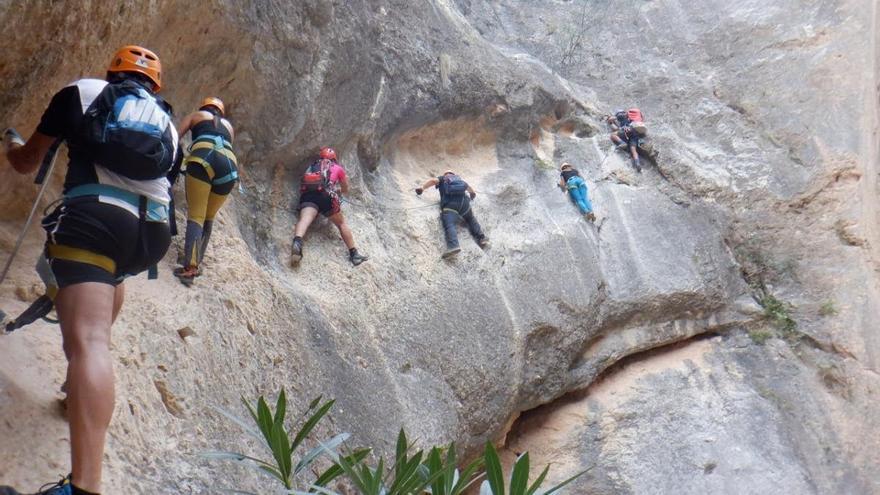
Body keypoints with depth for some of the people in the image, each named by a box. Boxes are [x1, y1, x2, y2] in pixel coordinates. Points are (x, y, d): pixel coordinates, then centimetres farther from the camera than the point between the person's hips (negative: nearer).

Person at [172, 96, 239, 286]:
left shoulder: (196, 115, 27)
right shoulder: (228, 126, 37)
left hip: (204, 158, -4)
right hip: (229, 164, 4)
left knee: (195, 216, -10)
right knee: (208, 218, 19)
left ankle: (190, 267, -25)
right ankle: (197, 263, 15)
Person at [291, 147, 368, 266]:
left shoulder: (311, 166, 34)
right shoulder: (337, 168, 27)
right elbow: (346, 190, 39)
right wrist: (338, 190, 61)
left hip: (307, 194, 1)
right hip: (326, 195, -1)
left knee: (304, 219, -23)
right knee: (342, 224, 15)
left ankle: (297, 241, -53)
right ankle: (354, 254, 15)